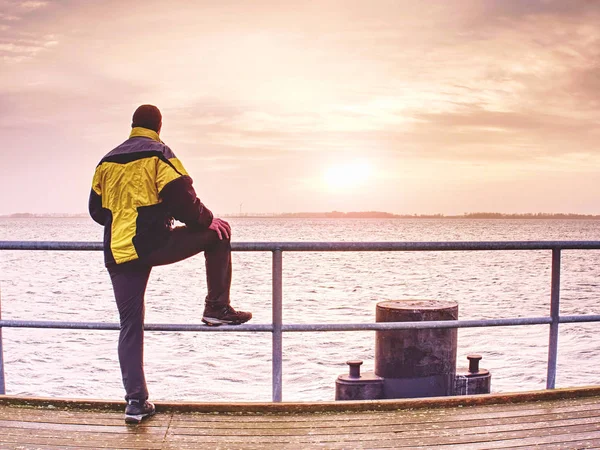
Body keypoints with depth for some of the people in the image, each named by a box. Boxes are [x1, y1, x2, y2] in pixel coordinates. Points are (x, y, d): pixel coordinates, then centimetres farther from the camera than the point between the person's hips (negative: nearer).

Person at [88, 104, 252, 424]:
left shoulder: (107, 161, 17)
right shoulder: (157, 153, -1)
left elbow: (96, 210, 22)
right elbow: (182, 199, -10)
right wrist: (207, 221, 8)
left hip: (117, 254, 6)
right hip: (153, 244, -6)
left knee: (130, 326, 12)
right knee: (218, 232, 12)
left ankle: (136, 401, 12)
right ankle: (217, 307, 9)